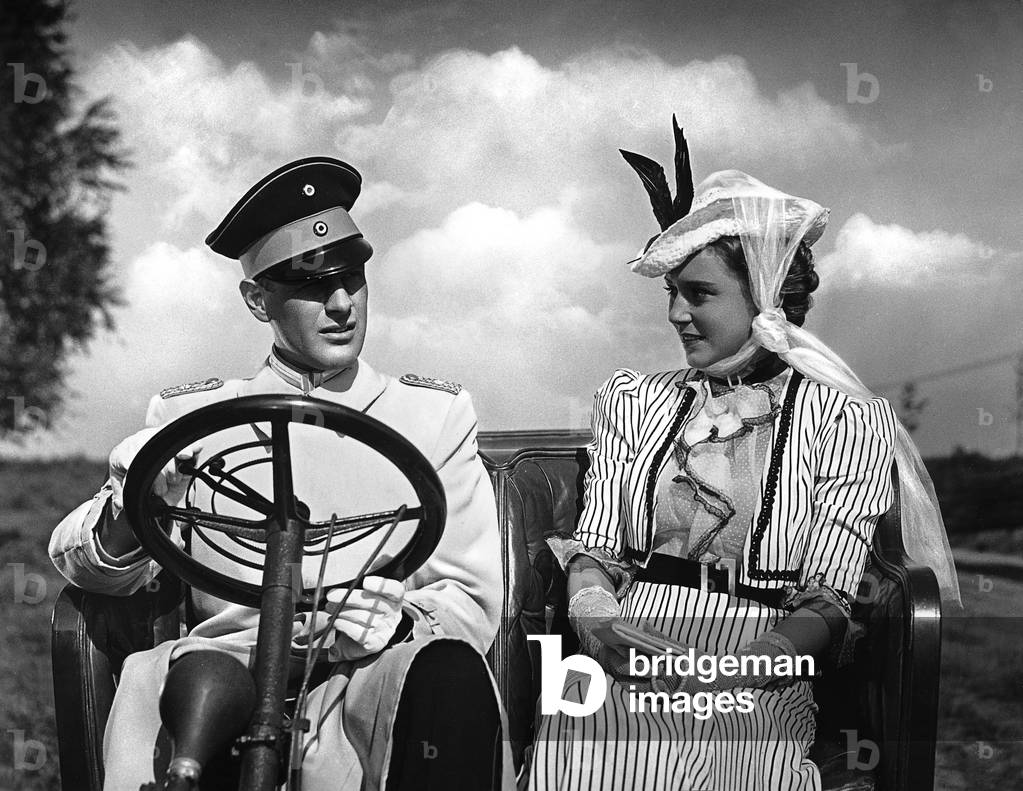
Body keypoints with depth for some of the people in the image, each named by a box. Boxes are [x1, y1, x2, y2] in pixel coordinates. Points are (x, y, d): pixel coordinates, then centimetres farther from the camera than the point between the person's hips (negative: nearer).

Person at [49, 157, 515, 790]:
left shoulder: (438, 414, 15)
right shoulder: (190, 416, 16)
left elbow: (473, 603, 9)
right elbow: (91, 570, 11)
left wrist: (397, 623, -15)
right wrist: (127, 516, -13)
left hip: (375, 674, 1)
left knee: (450, 673, -33)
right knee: (153, 681, -34)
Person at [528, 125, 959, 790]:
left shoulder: (847, 422, 4)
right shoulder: (633, 400, 16)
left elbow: (826, 601, -3)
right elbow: (594, 548, 12)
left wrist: (740, 668, -21)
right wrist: (593, 612, -12)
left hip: (753, 686, -2)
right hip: (627, 657, 3)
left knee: (718, 738, -36)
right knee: (577, 736, -30)